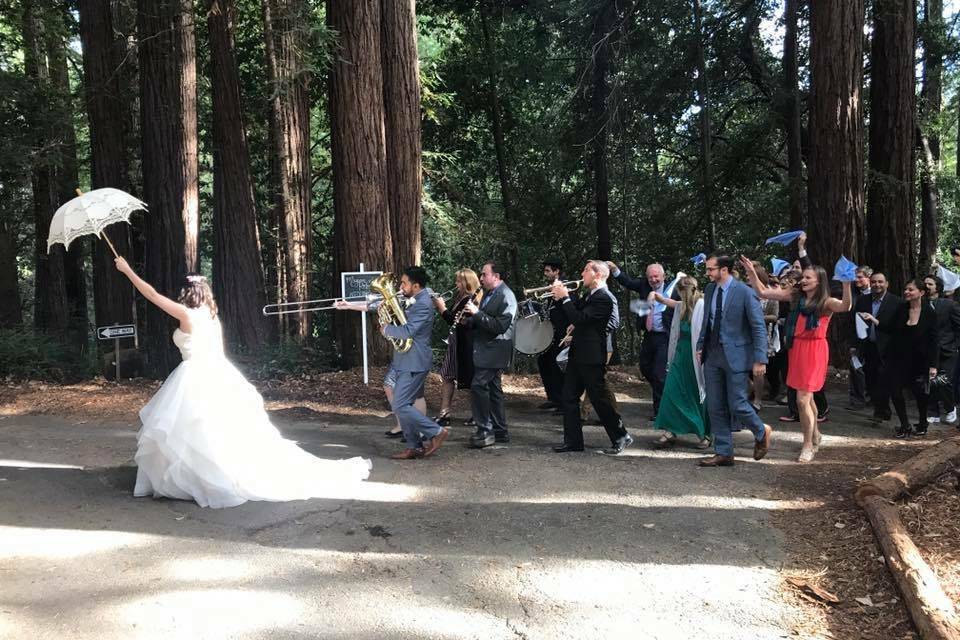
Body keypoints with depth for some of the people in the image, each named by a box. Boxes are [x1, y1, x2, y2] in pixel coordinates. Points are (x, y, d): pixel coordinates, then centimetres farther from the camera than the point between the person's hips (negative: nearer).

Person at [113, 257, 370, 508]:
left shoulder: (187, 314, -11)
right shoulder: (211, 316, 11)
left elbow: (152, 295, -7)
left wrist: (127, 270, 2)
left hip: (198, 380, -8)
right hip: (217, 376, 8)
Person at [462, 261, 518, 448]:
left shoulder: (506, 297, -15)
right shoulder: (488, 293, 14)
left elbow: (500, 327, -24)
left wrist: (477, 313, -23)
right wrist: (470, 319, 0)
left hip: (495, 350, -10)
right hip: (486, 349, 10)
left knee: (478, 386, -14)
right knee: (493, 389, 13)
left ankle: (485, 431, -8)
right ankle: (500, 431, 21)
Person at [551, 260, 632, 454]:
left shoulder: (603, 299, -17)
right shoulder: (589, 296, 13)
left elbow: (579, 319, -25)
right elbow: (574, 314, 19)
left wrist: (564, 297, -18)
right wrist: (560, 296, 5)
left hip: (592, 358, -9)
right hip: (577, 356, 10)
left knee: (599, 399, -2)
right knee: (569, 398, 9)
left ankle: (621, 437, 13)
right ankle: (573, 441, 16)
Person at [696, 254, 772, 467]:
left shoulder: (745, 293, -13)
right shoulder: (710, 290, 6)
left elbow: (759, 327, -12)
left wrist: (760, 359, -15)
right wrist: (700, 345, 11)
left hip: (735, 356, -6)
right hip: (712, 355, 6)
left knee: (737, 405, -3)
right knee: (715, 407, 7)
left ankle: (762, 433, 27)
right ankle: (723, 453, 18)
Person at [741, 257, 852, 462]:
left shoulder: (826, 303, -8)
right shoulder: (796, 297, 5)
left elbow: (845, 307, -30)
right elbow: (763, 292, 4)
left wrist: (846, 284, -44)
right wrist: (752, 272, -6)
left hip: (814, 351, -6)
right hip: (796, 349, 6)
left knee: (802, 400, -8)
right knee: (807, 396, 20)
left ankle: (808, 445, 7)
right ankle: (815, 435, 40)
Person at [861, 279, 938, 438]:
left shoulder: (929, 313, -9)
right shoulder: (900, 309, -1)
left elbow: (934, 340, -8)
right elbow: (888, 328, 2)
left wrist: (933, 365, -10)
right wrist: (873, 319, -14)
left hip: (919, 361, -3)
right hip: (898, 358, 3)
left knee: (920, 393, 8)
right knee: (894, 390, -1)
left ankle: (922, 424, 33)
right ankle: (904, 425, 16)